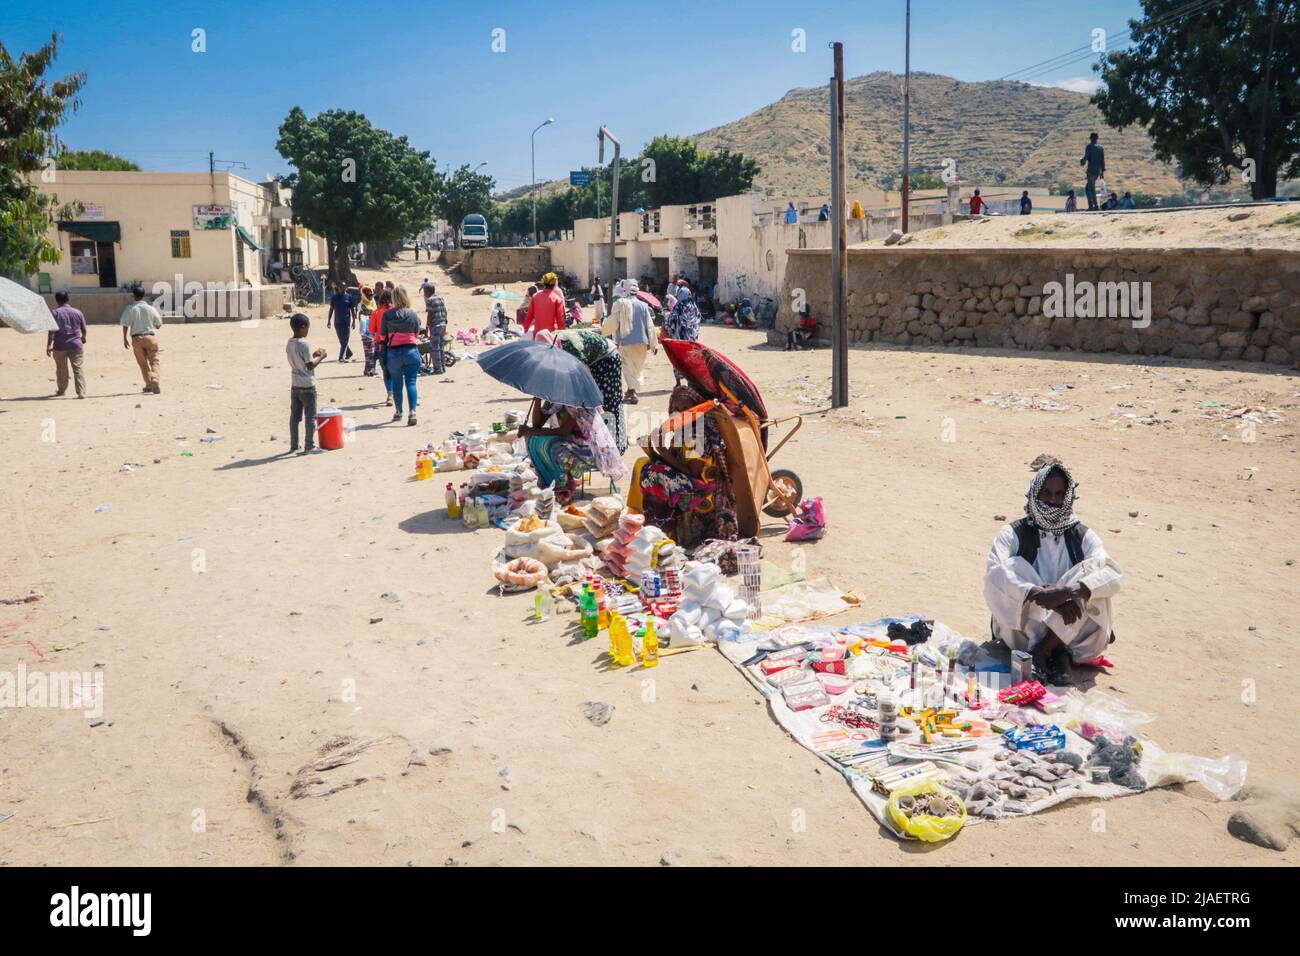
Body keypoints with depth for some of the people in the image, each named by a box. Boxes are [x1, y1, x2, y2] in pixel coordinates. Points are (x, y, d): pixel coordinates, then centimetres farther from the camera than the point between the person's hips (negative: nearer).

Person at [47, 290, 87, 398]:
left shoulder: (55, 313, -4)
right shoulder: (77, 312, 5)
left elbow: (52, 331, -11)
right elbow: (84, 330, 11)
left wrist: (48, 345, -8)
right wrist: (83, 339, 31)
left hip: (60, 346, -1)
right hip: (76, 345, 1)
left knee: (61, 369, 14)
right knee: (78, 368, -2)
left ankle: (61, 390, 30)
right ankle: (81, 392, -12)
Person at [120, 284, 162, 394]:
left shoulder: (130, 309, -3)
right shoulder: (151, 309, 0)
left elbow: (125, 324, -10)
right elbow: (159, 325, 7)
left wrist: (125, 339, -6)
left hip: (137, 338, 0)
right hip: (151, 337, 0)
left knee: (143, 363, 13)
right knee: (154, 360, 0)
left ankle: (149, 385, 18)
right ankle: (155, 379, -27)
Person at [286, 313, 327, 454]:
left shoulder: (289, 344, 7)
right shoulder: (304, 345, -17)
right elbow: (310, 365, -18)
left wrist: (313, 355, 13)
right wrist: (321, 357, -4)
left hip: (295, 385, 7)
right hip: (307, 385, -7)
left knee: (295, 416, 12)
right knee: (310, 416, 1)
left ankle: (293, 445, 16)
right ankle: (309, 446, 2)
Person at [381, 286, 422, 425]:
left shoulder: (387, 314, -5)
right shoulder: (413, 314, -5)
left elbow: (382, 335, 3)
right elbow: (417, 334, 5)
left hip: (393, 352, 0)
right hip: (411, 350, 0)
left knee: (396, 383, 13)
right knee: (411, 382, 0)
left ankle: (398, 412, 24)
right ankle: (412, 412, -14)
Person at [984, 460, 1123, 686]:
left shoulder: (1083, 537, 6)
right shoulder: (1014, 533, 2)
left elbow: (1113, 575, -13)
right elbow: (994, 574, -18)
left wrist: (1067, 592, -33)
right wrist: (1040, 595, -34)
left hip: (1072, 633, 1)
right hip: (1024, 631, -1)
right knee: (1014, 568, -24)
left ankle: (1043, 650, -22)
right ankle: (1059, 652, -24)